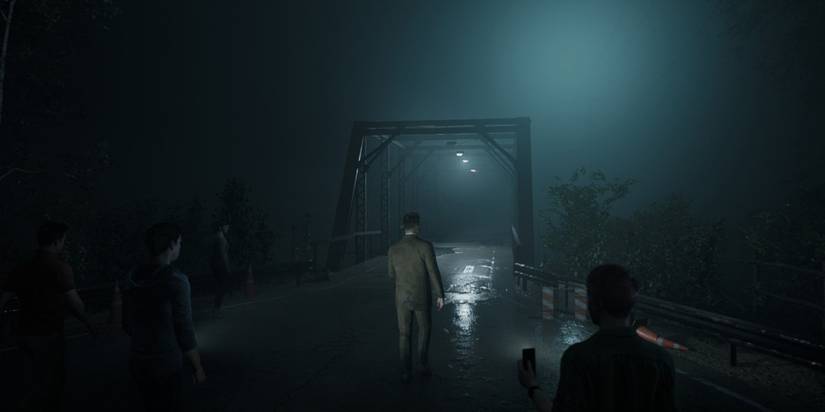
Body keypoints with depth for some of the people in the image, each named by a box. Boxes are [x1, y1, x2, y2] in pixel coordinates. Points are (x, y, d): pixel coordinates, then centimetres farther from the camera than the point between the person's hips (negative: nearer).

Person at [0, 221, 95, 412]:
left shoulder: (23, 269, 6)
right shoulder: (60, 267, -14)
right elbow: (74, 302, -12)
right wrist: (87, 323, 2)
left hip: (24, 333, 7)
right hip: (48, 336, -7)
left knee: (38, 382, 19)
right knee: (54, 382, 8)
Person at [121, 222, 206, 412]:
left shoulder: (132, 277, -1)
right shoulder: (175, 280, -21)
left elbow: (127, 324, 10)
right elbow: (184, 330, -18)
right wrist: (197, 367, -7)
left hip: (137, 362, 6)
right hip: (166, 364, -6)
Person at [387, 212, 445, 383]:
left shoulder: (393, 249, -4)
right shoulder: (425, 246, -14)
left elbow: (392, 275, 6)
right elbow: (434, 273, -11)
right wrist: (439, 295, -2)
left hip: (402, 298, 2)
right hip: (422, 297, -2)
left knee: (404, 335, 11)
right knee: (424, 331, 19)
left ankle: (406, 373, 15)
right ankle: (424, 365, 22)